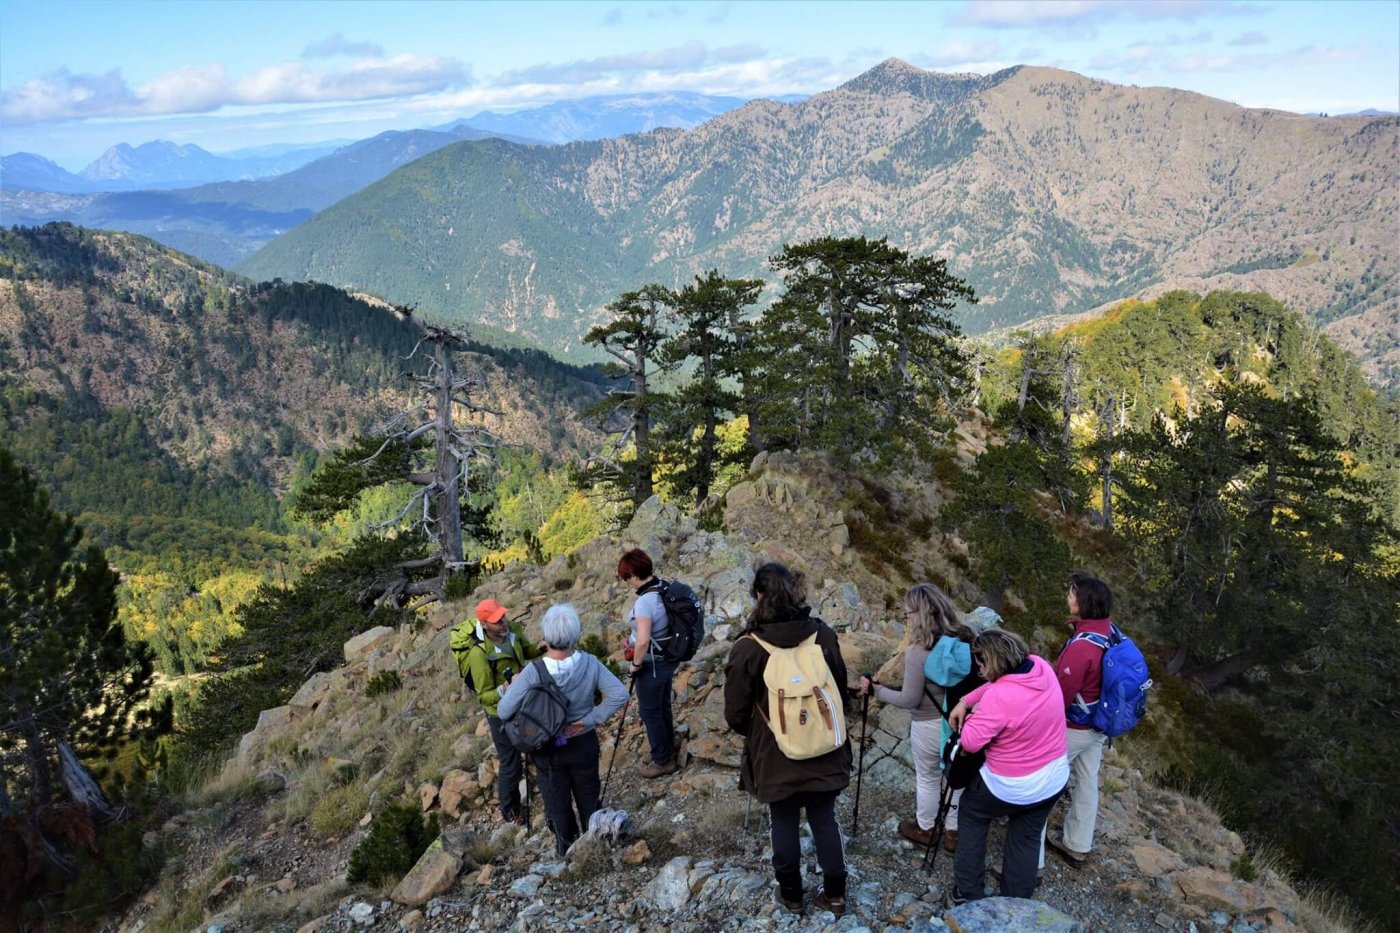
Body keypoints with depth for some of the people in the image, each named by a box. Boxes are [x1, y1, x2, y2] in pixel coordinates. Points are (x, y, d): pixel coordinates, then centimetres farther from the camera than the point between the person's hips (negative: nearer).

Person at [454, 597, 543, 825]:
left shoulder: (512, 631, -13)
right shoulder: (480, 654, -32)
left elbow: (526, 650, 7)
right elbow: (483, 696, -26)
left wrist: (540, 647, -14)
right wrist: (504, 691, -44)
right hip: (501, 713, -7)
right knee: (510, 764, 6)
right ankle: (510, 811, 30)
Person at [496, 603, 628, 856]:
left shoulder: (533, 672, -29)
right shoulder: (590, 664, -23)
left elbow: (504, 712, -24)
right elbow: (620, 695, -23)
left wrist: (510, 688, -5)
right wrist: (591, 719, -15)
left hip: (548, 750, -1)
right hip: (584, 744, 2)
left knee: (558, 804, 22)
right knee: (589, 798, 24)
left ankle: (566, 849, 42)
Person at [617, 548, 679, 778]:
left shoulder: (645, 601, -29)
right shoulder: (664, 588, -3)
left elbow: (643, 641, -34)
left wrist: (636, 663, -17)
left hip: (652, 665, -8)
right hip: (667, 659, 9)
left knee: (650, 712, 10)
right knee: (663, 707, 24)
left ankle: (662, 761, 24)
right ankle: (668, 751, 41)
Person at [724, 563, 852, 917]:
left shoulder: (748, 649, -19)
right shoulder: (823, 634, -8)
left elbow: (735, 715, -11)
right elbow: (841, 691, 4)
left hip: (776, 757, -3)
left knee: (784, 825, 16)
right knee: (825, 820, 18)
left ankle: (791, 895, 32)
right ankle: (835, 895, 31)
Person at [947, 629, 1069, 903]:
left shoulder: (998, 697, -33)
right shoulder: (1041, 667, -11)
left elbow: (970, 742, -25)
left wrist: (974, 716, -7)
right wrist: (965, 701, -3)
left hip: (1010, 788, -6)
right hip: (1055, 779, 6)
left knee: (973, 814, 22)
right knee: (1026, 840, 22)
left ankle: (966, 894, 29)